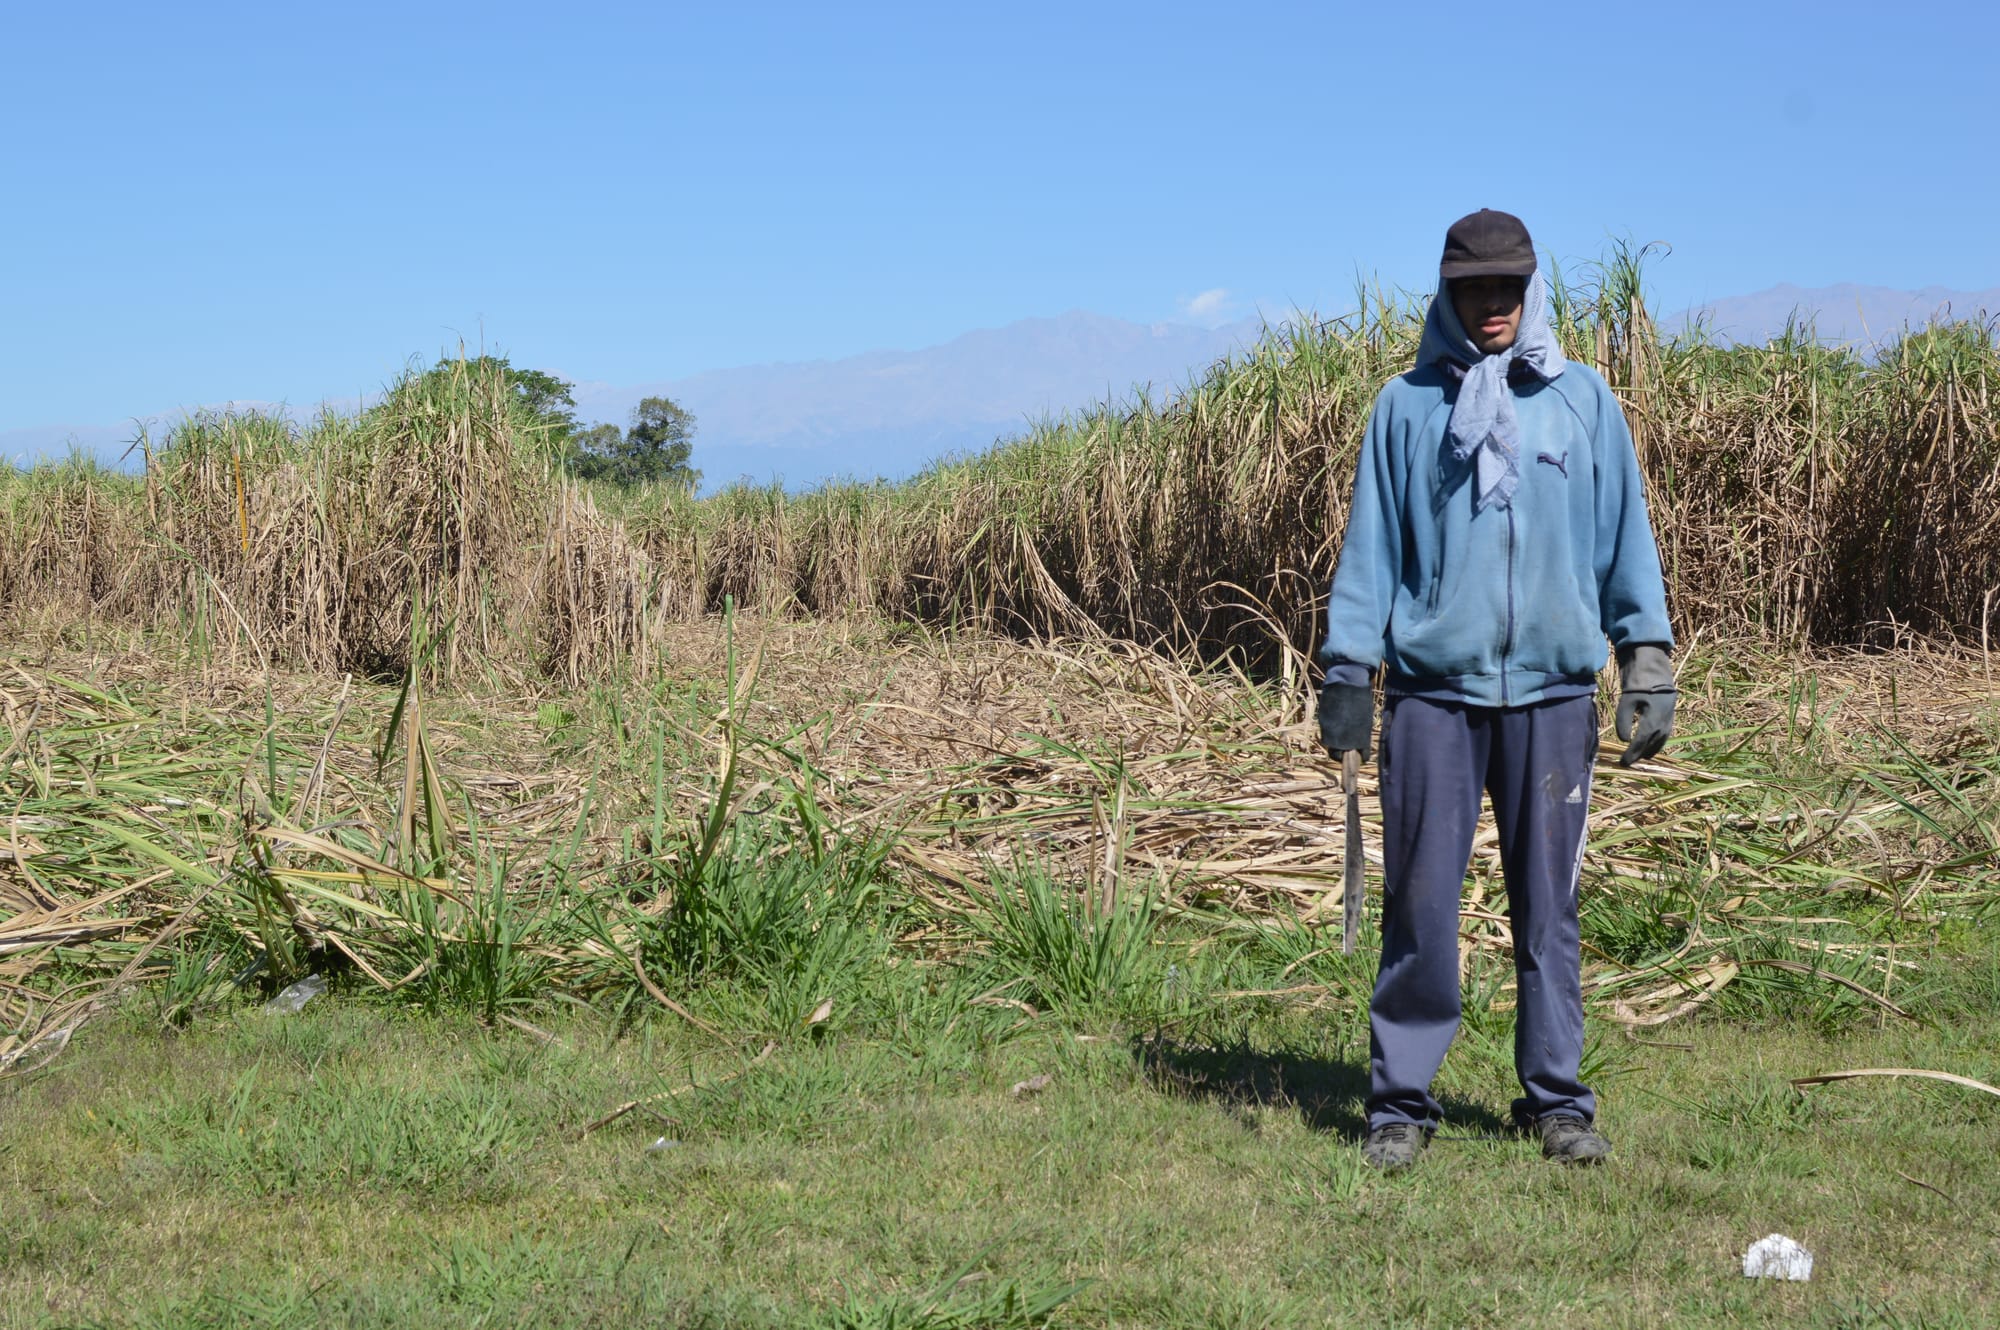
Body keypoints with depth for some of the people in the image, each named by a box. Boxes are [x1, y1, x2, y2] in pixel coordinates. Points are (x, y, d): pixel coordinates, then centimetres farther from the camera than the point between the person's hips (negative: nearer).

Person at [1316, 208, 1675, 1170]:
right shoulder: (1407, 404, 7)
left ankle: (1556, 1099, 16)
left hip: (1551, 691, 1)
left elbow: (1625, 531, 11)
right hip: (1432, 690, -1)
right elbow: (1372, 541, 7)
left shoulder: (1583, 401, 9)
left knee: (1548, 905, 6)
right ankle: (1400, 1102, 9)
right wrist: (1347, 667, 0)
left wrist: (1647, 660, 4)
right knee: (1420, 904, 0)